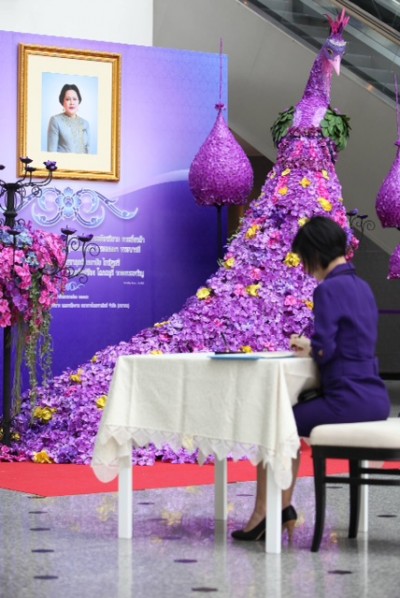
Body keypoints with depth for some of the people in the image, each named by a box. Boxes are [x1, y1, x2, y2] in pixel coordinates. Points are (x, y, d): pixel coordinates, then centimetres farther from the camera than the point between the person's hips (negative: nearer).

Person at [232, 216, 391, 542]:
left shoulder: (330, 289, -13)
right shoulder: (361, 286, 14)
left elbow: (325, 350, -16)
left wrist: (308, 347, 5)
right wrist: (310, 346, 13)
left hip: (348, 401, -9)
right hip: (374, 401, 9)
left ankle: (263, 515, 17)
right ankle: (282, 510, 24)